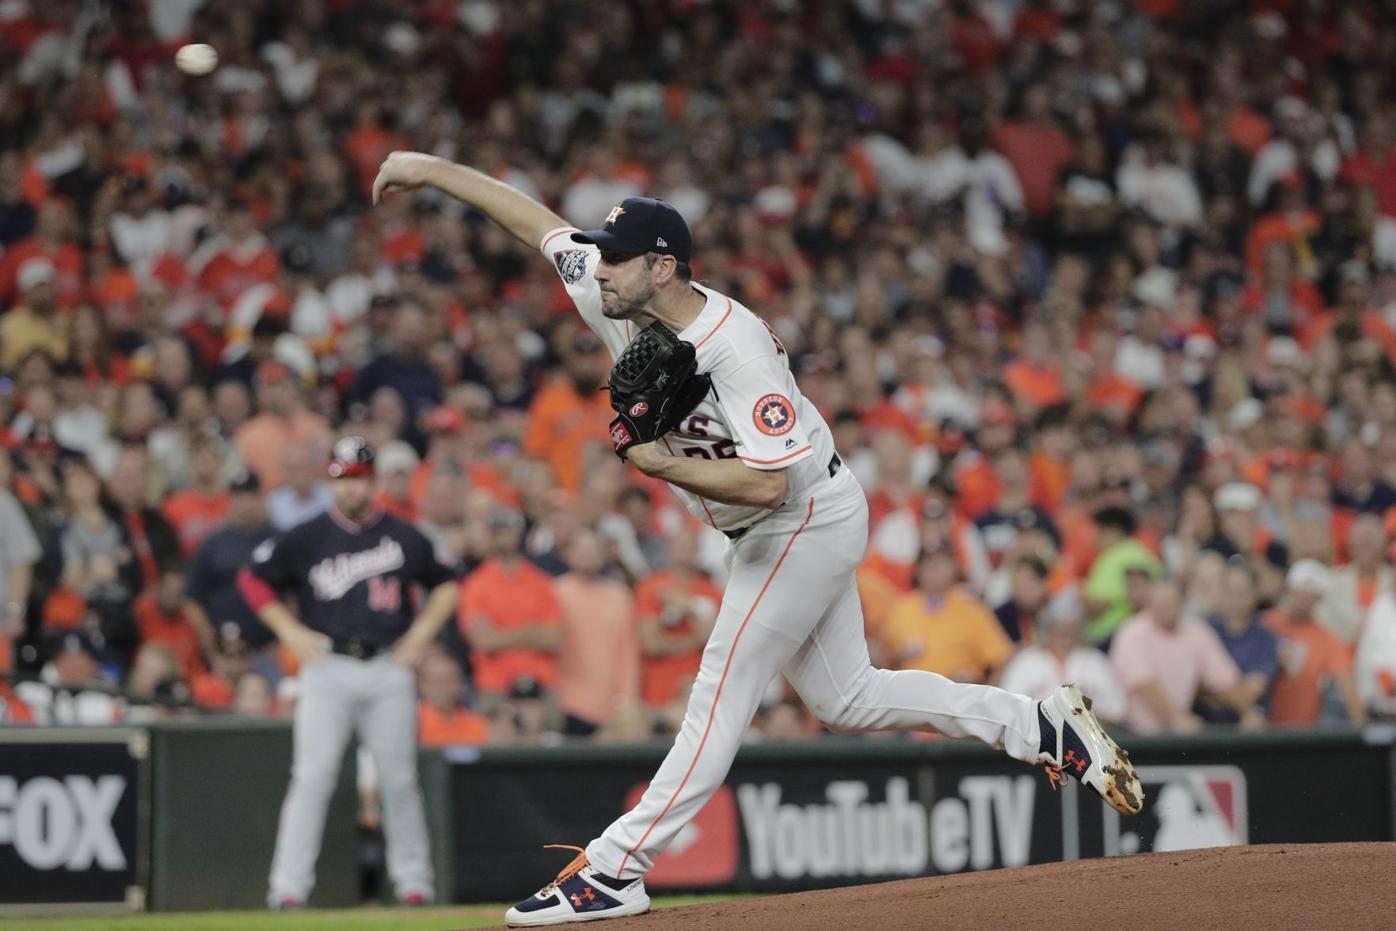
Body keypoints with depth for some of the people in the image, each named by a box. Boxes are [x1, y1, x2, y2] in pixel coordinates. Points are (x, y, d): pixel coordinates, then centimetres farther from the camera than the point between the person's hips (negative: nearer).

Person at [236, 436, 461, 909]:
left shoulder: (404, 537, 6)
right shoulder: (306, 538, 2)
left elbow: (446, 583, 18)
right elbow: (254, 579, 8)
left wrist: (421, 632, 6)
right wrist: (292, 632, 0)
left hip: (388, 669, 1)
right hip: (328, 667, -1)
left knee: (399, 778, 4)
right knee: (312, 776, -9)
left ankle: (413, 879, 16)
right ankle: (289, 885, -9)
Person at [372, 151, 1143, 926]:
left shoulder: (734, 347, -31)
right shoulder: (619, 300, -7)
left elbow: (768, 483, -37)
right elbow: (540, 222, 3)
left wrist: (658, 463, -31)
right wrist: (433, 170, 1)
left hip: (810, 521, -10)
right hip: (774, 532, 10)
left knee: (724, 689, -9)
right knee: (843, 699, 14)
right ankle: (1043, 728, 19)